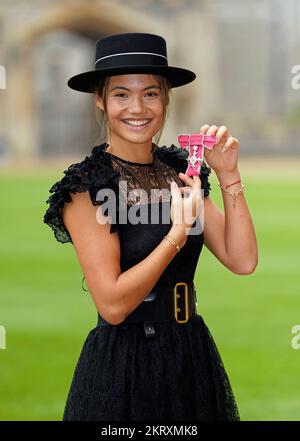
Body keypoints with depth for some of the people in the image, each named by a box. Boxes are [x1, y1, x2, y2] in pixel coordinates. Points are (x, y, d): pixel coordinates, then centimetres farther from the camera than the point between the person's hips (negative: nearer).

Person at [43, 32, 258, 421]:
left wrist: (228, 175, -9)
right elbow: (112, 305, -18)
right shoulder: (86, 187, -11)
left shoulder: (182, 172, 5)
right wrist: (179, 231, -20)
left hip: (193, 354, 6)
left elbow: (242, 261, -3)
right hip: (123, 364, -5)